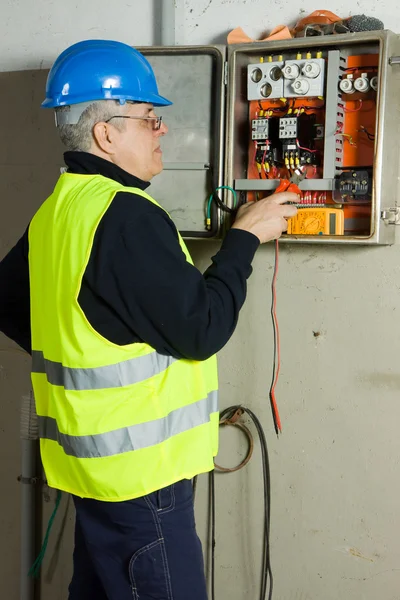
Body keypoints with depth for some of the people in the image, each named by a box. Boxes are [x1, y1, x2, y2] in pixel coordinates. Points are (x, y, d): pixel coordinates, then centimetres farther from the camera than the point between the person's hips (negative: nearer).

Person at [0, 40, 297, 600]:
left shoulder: (56, 212, 8)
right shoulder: (127, 217, -22)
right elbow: (201, 330, -20)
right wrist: (245, 236, -10)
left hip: (90, 457, 9)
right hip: (140, 470, -9)